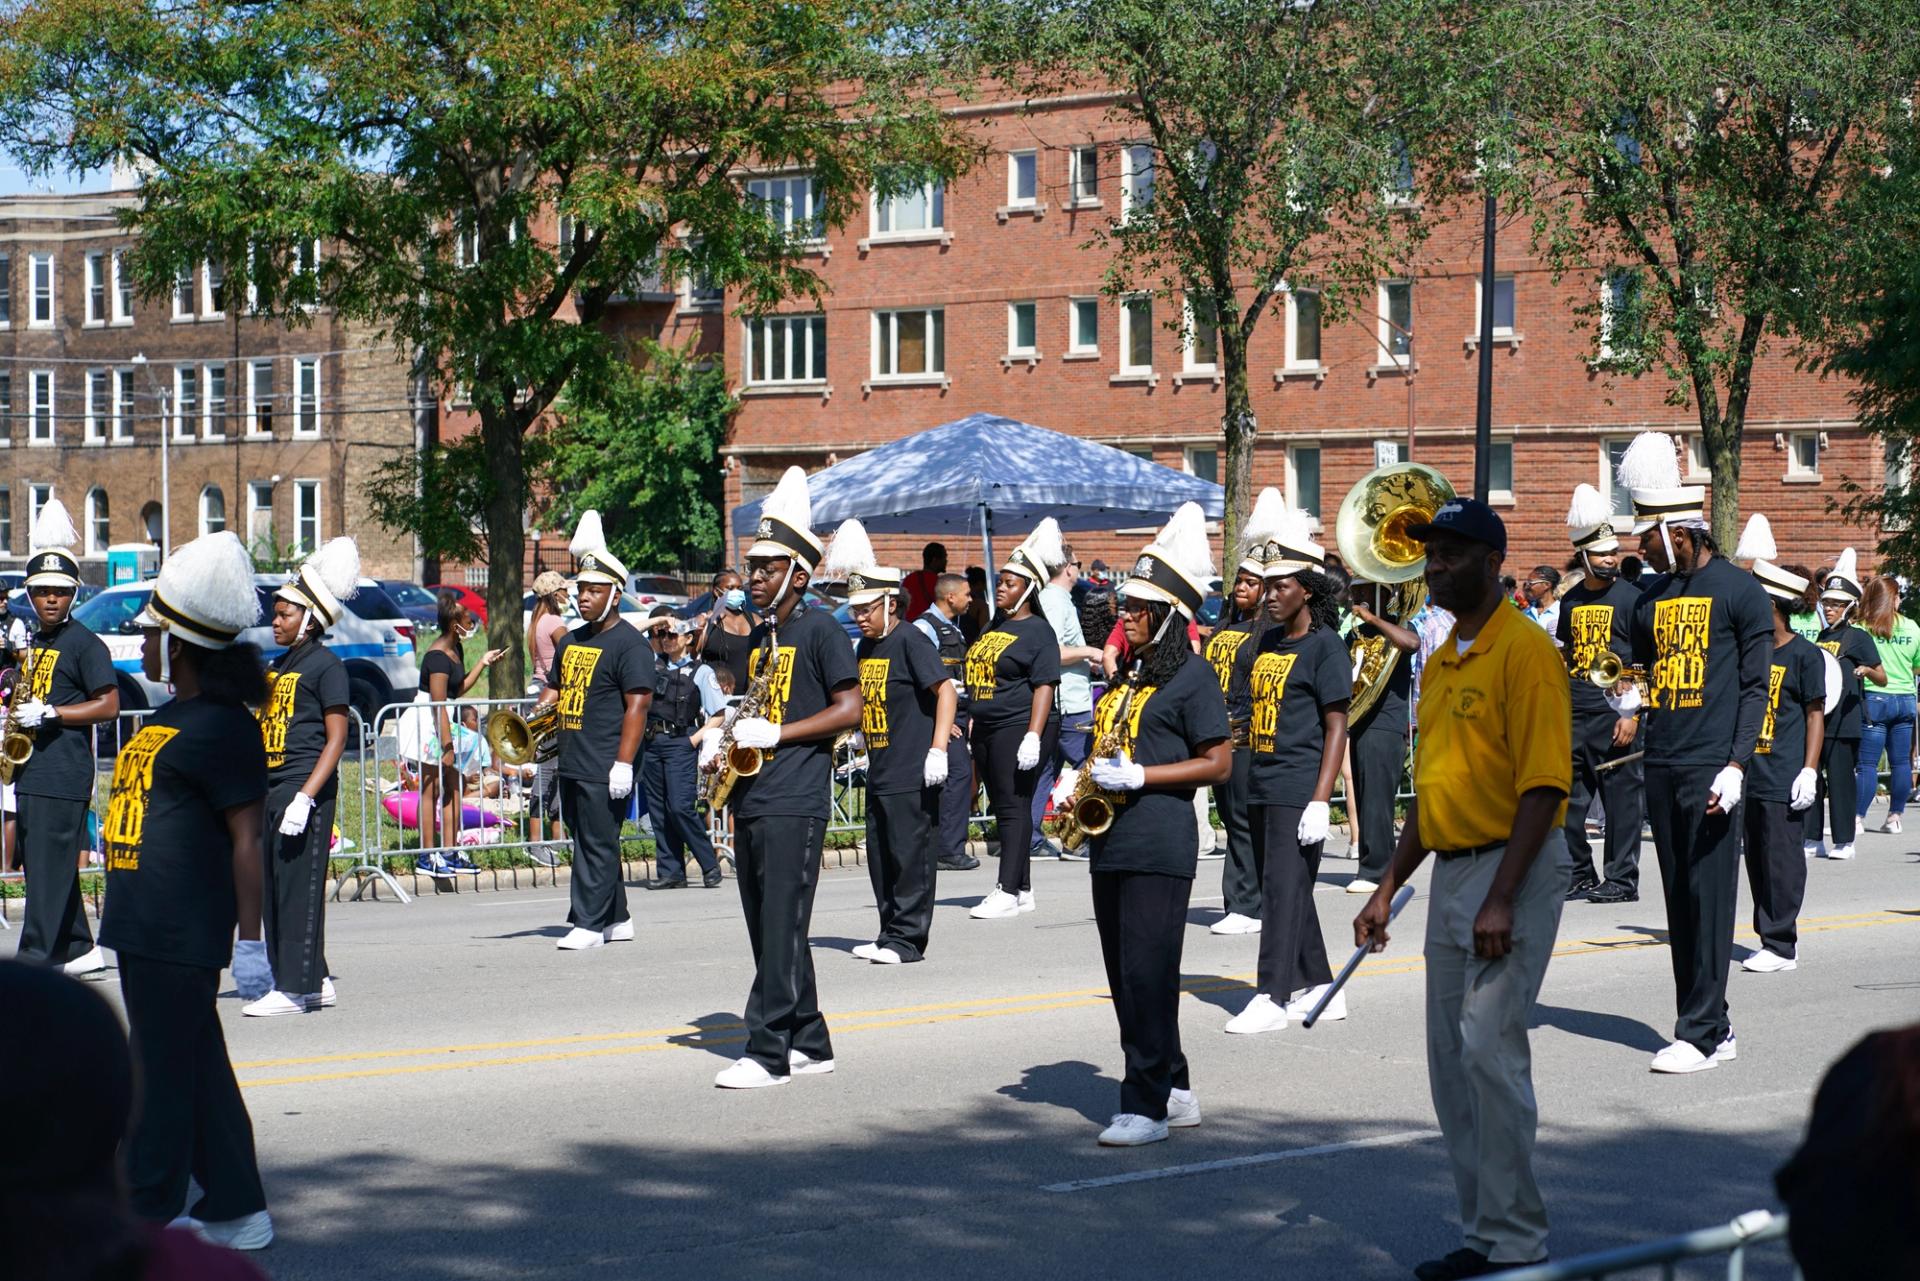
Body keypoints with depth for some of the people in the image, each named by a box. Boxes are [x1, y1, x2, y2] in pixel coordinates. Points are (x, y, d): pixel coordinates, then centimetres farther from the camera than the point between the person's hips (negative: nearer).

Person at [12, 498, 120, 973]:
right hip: (30, 771, 9)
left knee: (49, 868, -8)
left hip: (64, 776, -9)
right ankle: (80, 950, 21)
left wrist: (49, 714, -17)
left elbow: (109, 705, -11)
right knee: (43, 867, 12)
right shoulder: (34, 643, 17)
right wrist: (18, 715, 7)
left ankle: (35, 959, -8)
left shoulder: (85, 644, -7)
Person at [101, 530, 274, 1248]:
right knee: (198, 1071, 14)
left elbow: (247, 838, -17)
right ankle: (236, 1211, 22)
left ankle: (146, 1226, 2)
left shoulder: (223, 728, -15)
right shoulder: (171, 718, 16)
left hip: (181, 937, -10)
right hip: (146, 928, 10)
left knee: (163, 1079, -4)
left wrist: (249, 939, -19)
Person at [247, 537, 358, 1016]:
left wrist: (305, 797, -19)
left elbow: (336, 740, -12)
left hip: (304, 786, -9)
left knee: (299, 887, -8)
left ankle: (297, 987, -6)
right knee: (273, 887, 9)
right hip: (269, 788, 9)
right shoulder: (277, 666, 18)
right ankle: (314, 981, 16)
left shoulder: (326, 665, -7)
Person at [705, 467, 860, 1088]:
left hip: (794, 803, -9)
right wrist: (723, 739, 8)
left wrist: (775, 734, -17)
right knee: (770, 932, 10)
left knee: (781, 930, -9)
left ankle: (768, 1053, -8)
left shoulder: (820, 629, -6)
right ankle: (809, 1043, 17)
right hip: (751, 799, 9)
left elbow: (849, 710, -11)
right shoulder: (759, 637, 18)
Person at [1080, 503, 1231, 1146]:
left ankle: (1147, 1105, -5)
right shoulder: (1126, 671, 17)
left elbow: (1218, 763, -10)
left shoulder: (1191, 675, -7)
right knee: (1125, 977, 11)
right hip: (1111, 844, 9)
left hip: (1159, 850, -9)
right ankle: (1174, 1091, 20)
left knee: (1147, 976, -9)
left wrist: (1140, 776, -17)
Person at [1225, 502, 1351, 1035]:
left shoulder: (1325, 645, -8)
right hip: (1263, 786, 8)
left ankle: (1273, 996, -8)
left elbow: (1336, 727, -12)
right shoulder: (1270, 640, 15)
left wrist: (1321, 800, -18)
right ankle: (1319, 987, 22)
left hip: (1299, 788, -8)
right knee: (1285, 889, 12)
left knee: (1284, 887, -9)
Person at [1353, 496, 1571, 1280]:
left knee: (1491, 1050, -13)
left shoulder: (1525, 650, -11)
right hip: (1449, 875, 9)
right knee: (1451, 1061, 10)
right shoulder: (1440, 662, 16)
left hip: (1514, 872, -9)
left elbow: (1544, 783, -18)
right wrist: (1391, 885, 18)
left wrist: (1501, 898, -22)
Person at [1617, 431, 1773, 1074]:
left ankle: (1700, 1034, -6)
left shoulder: (1739, 591, -4)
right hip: (1661, 766, 7)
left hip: (1711, 767, -7)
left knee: (1709, 899, -7)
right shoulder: (1651, 598, 14)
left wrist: (1736, 764, -14)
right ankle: (1715, 1026, 16)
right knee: (1679, 900, 8)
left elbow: (1755, 685, -6)